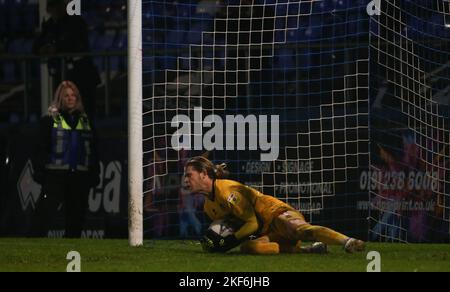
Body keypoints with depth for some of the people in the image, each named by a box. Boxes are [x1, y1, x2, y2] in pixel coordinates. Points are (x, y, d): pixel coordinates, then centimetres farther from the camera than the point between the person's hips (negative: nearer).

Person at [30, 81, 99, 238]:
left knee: (76, 216, 7)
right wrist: (39, 170, -11)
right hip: (55, 175, -4)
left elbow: (92, 150, 18)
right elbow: (42, 148, -2)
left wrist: (95, 173, 10)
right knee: (44, 213, -12)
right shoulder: (50, 120, 2)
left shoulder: (85, 122, 15)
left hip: (79, 176, 4)